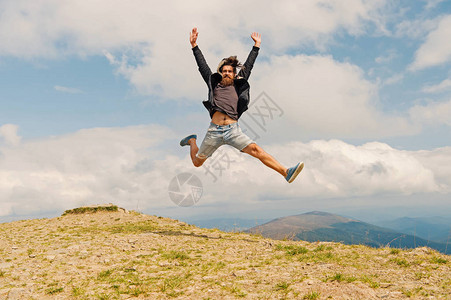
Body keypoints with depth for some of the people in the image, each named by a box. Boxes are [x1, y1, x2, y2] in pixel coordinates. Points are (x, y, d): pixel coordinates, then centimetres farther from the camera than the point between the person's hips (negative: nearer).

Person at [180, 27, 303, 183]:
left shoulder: (238, 85, 17)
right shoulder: (214, 84, 15)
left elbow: (248, 66, 23)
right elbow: (203, 66, 16)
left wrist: (256, 45, 28)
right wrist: (194, 45, 15)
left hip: (233, 130, 0)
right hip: (214, 131, 0)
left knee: (256, 149, -19)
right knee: (197, 162, 12)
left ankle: (286, 172, -26)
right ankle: (192, 140, 44)